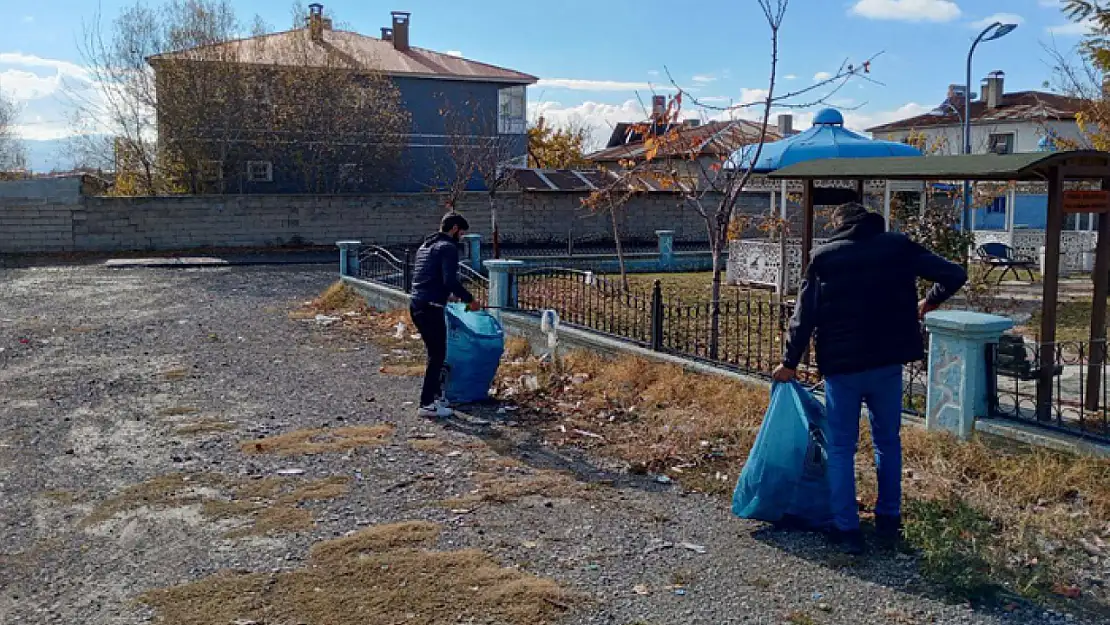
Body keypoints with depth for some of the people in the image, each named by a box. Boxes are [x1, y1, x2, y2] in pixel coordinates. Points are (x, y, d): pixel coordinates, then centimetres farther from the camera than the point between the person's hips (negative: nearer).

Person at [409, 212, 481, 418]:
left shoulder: (425, 246, 21)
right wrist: (469, 299, -10)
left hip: (416, 306, 9)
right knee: (437, 356, -3)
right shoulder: (448, 248, -9)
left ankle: (435, 394, 27)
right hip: (431, 308, -9)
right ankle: (427, 404, -1)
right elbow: (450, 281, -20)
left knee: (435, 353, 19)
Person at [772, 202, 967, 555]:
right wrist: (929, 303, 19)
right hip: (888, 362, 2)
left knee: (841, 447, 7)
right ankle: (889, 522, 24)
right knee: (888, 442, 17)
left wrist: (791, 362, 6)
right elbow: (954, 275, 0)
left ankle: (846, 530, 8)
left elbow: (805, 314, -3)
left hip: (841, 366, -2)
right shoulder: (898, 246, 2)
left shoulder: (824, 257, -2)